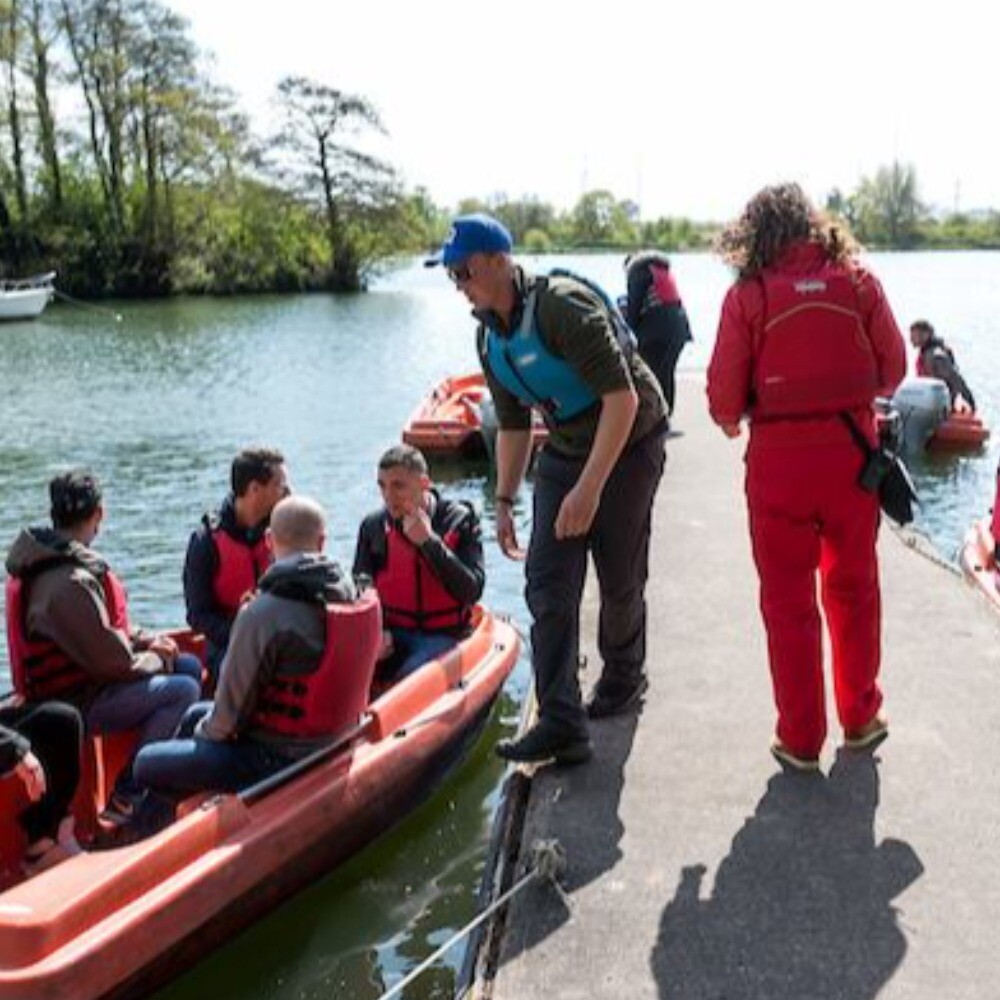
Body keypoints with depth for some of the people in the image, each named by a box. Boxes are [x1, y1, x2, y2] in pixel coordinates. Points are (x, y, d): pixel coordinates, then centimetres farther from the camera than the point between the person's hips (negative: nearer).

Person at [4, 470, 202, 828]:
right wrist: (156, 660, -6)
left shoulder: (58, 559, 5)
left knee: (190, 666, 9)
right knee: (184, 690, -19)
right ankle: (126, 800, -10)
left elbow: (107, 629, 16)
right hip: (75, 703, -10)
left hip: (79, 677, 10)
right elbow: (112, 663, -24)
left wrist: (148, 640, 2)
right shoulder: (68, 585, -28)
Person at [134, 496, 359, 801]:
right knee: (195, 715, 28)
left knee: (147, 765, 1)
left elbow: (233, 704, -18)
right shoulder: (345, 588, -4)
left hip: (278, 758, -8)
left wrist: (206, 732, 5)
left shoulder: (263, 613, -27)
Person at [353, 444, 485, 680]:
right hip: (391, 632, 3)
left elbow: (471, 592, -12)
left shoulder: (459, 520, -4)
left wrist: (429, 542, -18)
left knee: (410, 678, -32)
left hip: (442, 635, -2)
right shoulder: (373, 526, 5)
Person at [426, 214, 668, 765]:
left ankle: (623, 678, 33)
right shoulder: (489, 336, 0)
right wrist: (504, 501, 8)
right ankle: (561, 724, -6)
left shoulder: (563, 306, -26)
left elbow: (622, 399, -30)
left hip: (628, 445, -7)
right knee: (547, 584, -6)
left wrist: (590, 488, -33)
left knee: (620, 579, 5)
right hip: (565, 451, 7)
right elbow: (513, 425, 12)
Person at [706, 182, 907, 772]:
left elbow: (725, 395, -9)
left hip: (779, 457, -2)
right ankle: (861, 717, 32)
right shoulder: (858, 281, -2)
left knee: (788, 598, 10)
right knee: (853, 587, 19)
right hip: (852, 449, 2)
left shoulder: (748, 295, -7)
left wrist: (733, 423, 14)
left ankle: (801, 739, 17)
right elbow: (894, 369, 3)